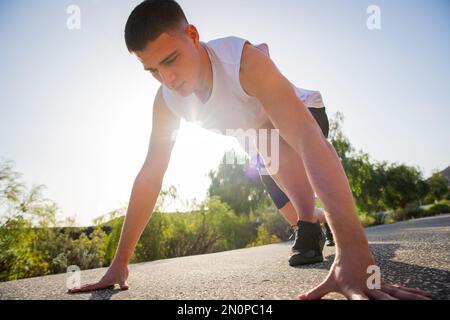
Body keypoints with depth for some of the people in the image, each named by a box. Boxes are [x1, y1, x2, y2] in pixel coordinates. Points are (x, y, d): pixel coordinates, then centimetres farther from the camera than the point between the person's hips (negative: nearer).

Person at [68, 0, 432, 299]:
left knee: (275, 136, -37)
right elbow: (150, 176, -20)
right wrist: (120, 262, -22)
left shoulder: (244, 59, -44)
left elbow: (309, 141, -55)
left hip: (303, 116, -5)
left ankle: (311, 228, -19)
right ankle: (315, 221, 44)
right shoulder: (167, 101, -24)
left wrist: (354, 257, -65)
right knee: (292, 210, 12)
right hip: (263, 135, 6)